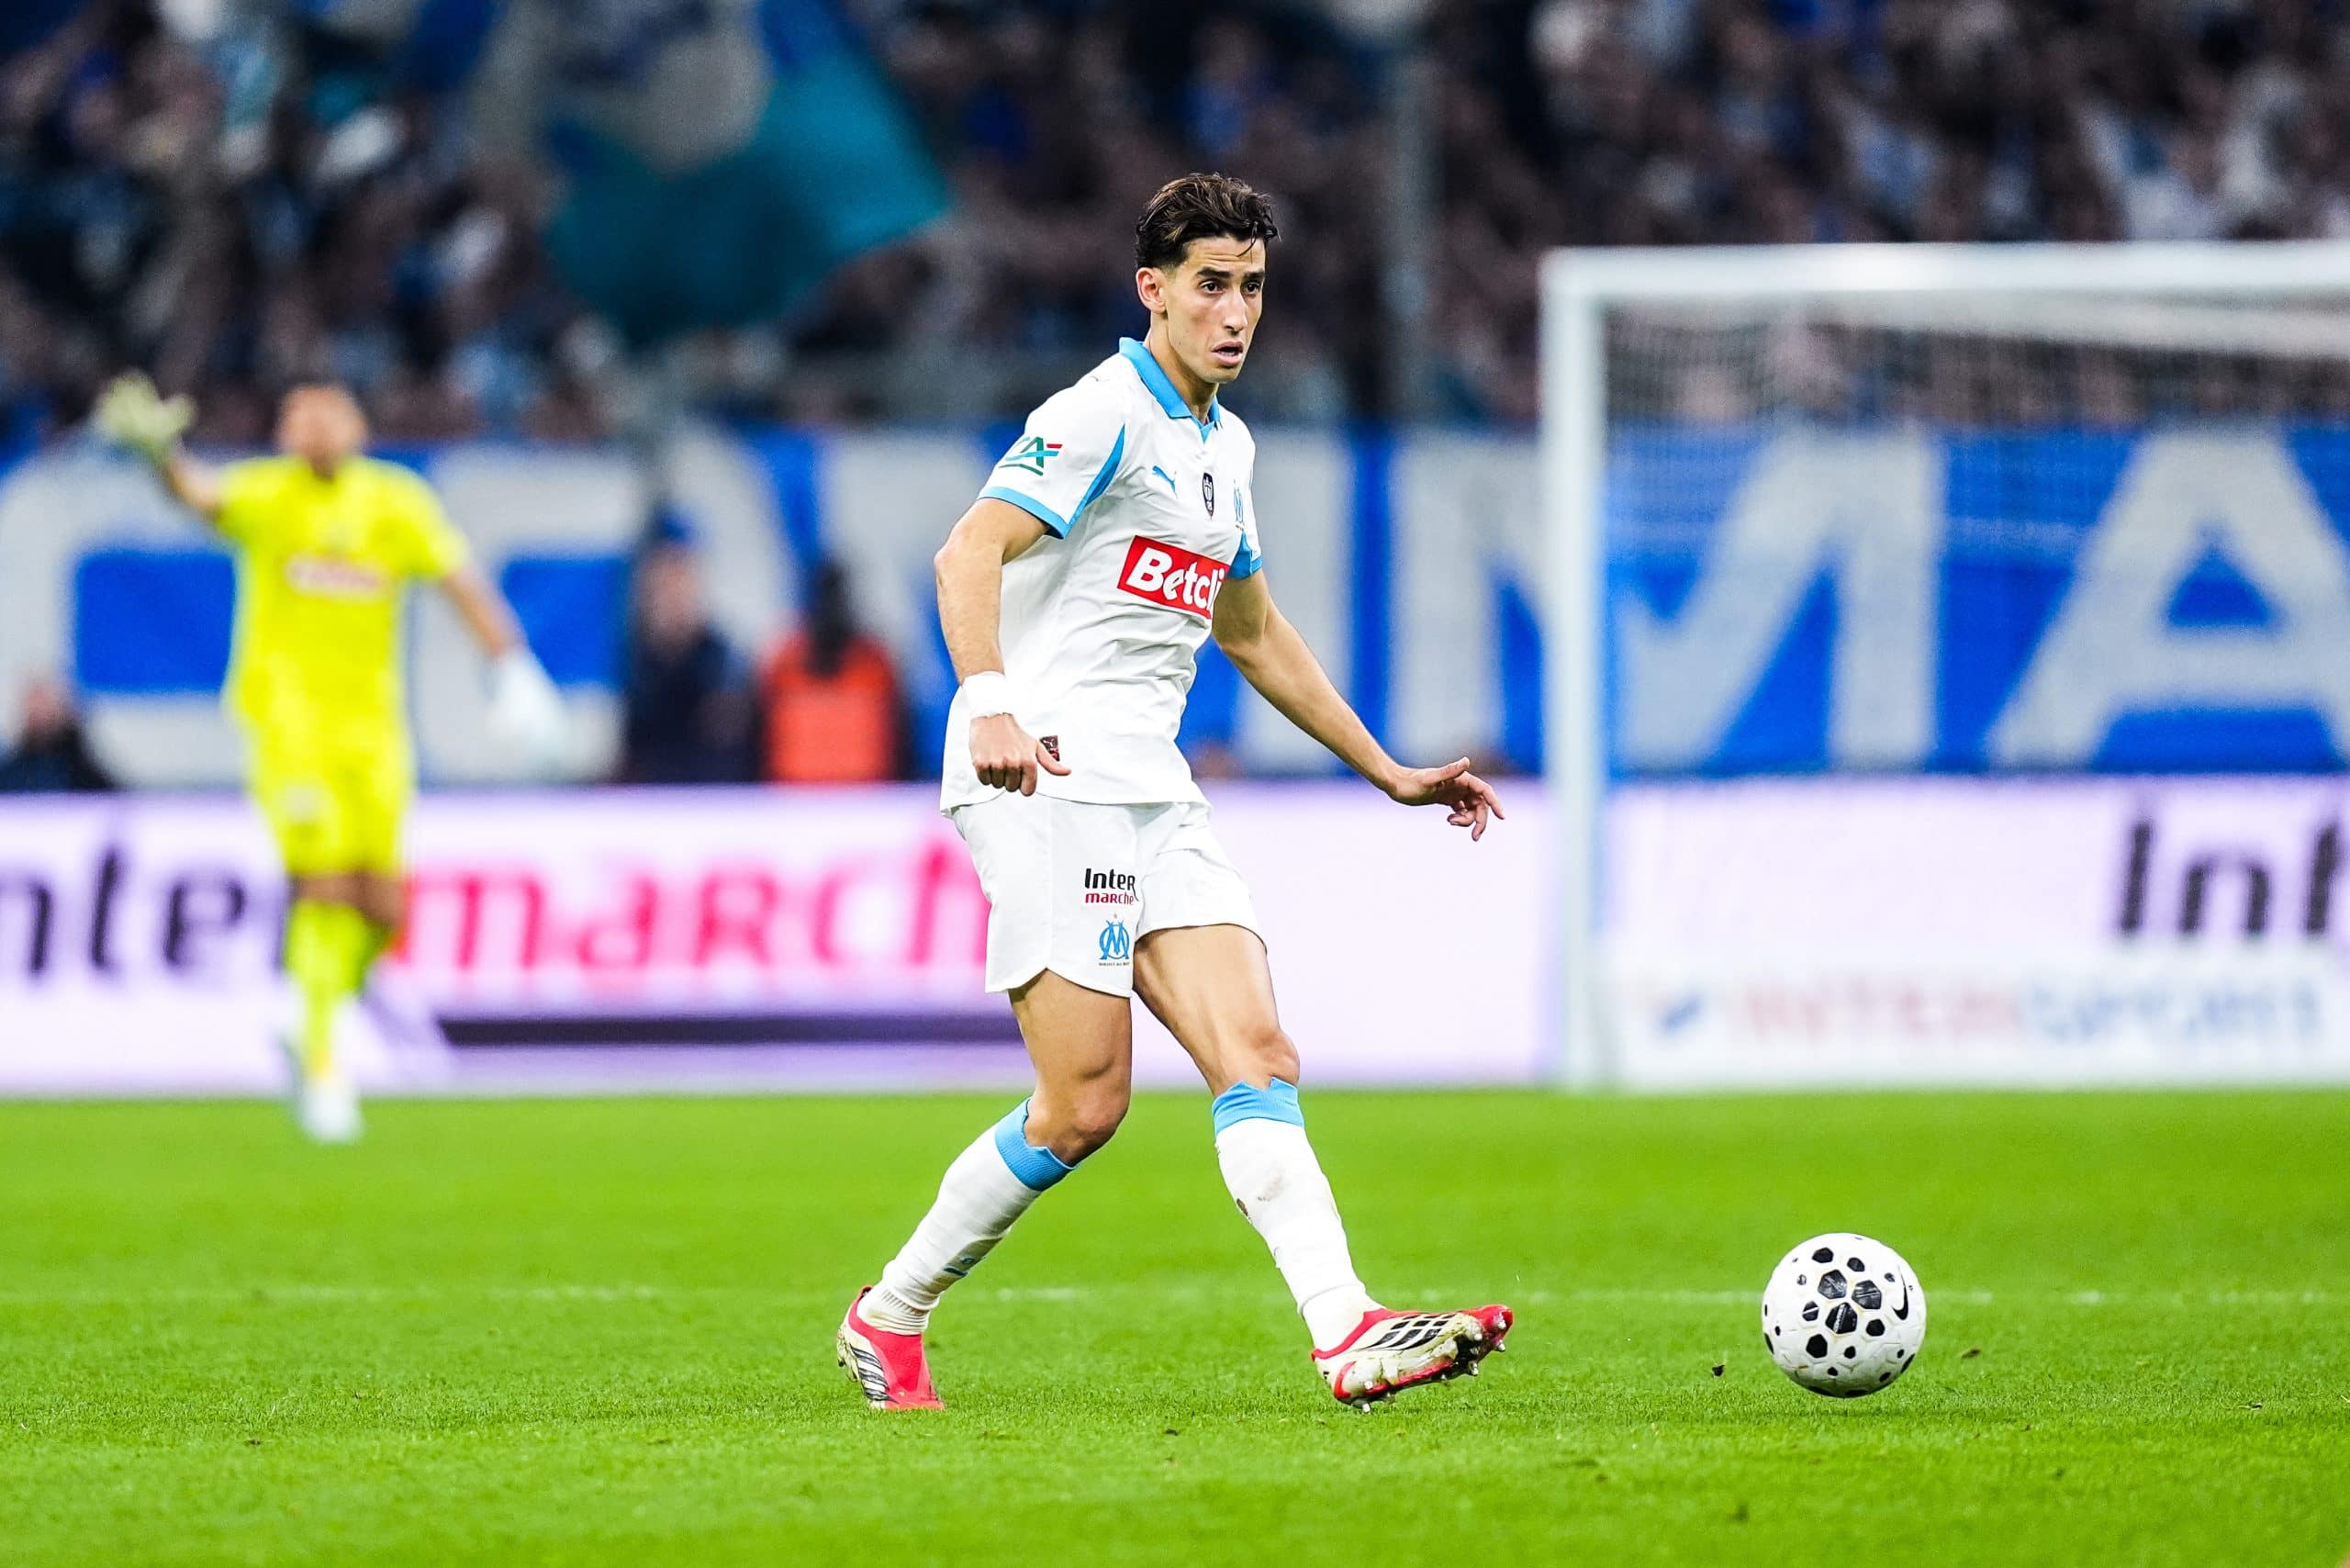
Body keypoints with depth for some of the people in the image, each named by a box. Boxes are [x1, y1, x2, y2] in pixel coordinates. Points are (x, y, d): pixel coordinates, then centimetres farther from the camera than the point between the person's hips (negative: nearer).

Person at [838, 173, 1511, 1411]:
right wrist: (989, 703, -38)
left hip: (1155, 799, 8)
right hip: (1047, 786, -8)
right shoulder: (1105, 414, -7)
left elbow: (1254, 634, 34)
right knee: (1085, 1104, -11)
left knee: (1258, 1057, -9)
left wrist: (1390, 774, 34)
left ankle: (1350, 1334, -20)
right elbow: (970, 551, -20)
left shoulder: (1225, 447, 21)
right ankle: (888, 1317, 6)